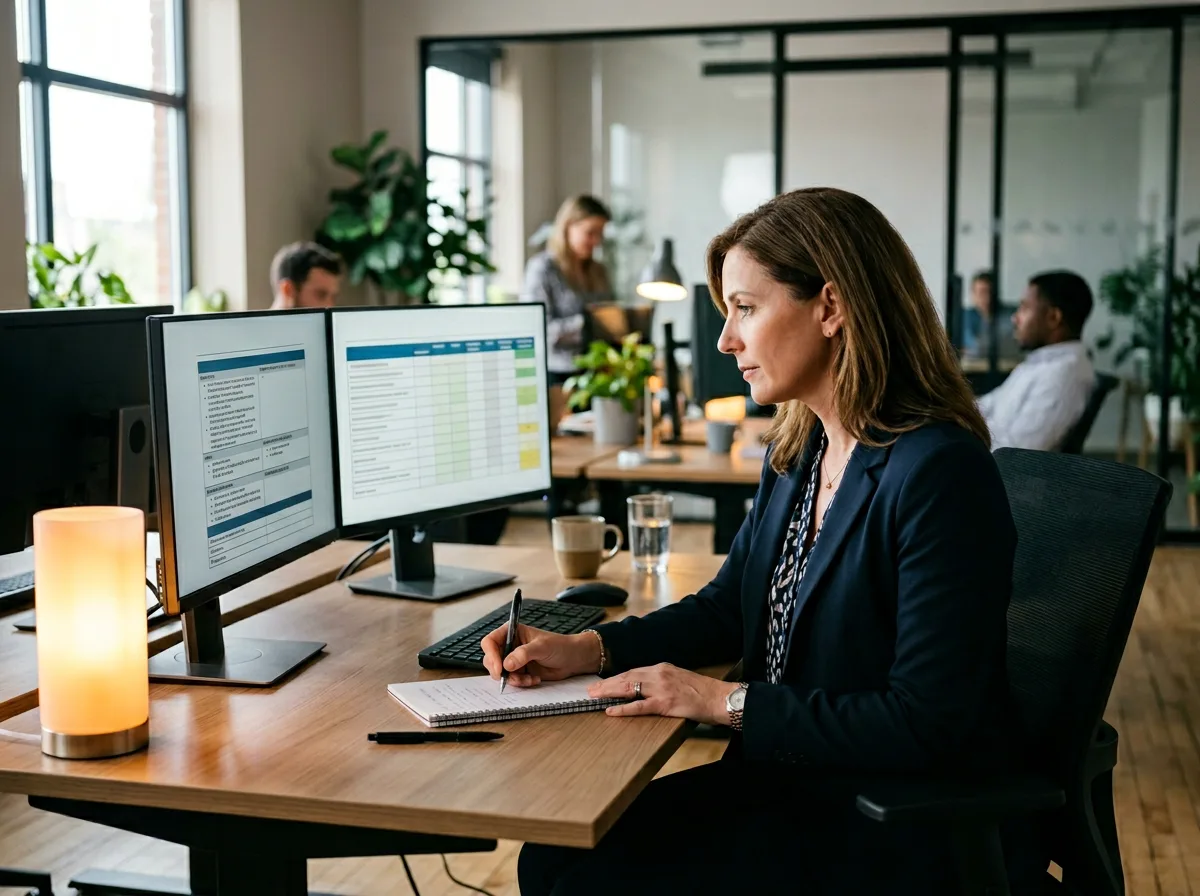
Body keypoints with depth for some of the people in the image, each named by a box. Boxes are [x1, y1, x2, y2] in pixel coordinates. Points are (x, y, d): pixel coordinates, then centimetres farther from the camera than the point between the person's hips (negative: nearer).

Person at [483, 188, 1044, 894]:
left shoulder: (938, 473, -23)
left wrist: (730, 702, -18)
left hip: (912, 828, -8)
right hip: (792, 779, 8)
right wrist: (587, 649, 1)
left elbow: (924, 723, -23)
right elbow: (728, 608, 16)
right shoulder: (798, 454, 5)